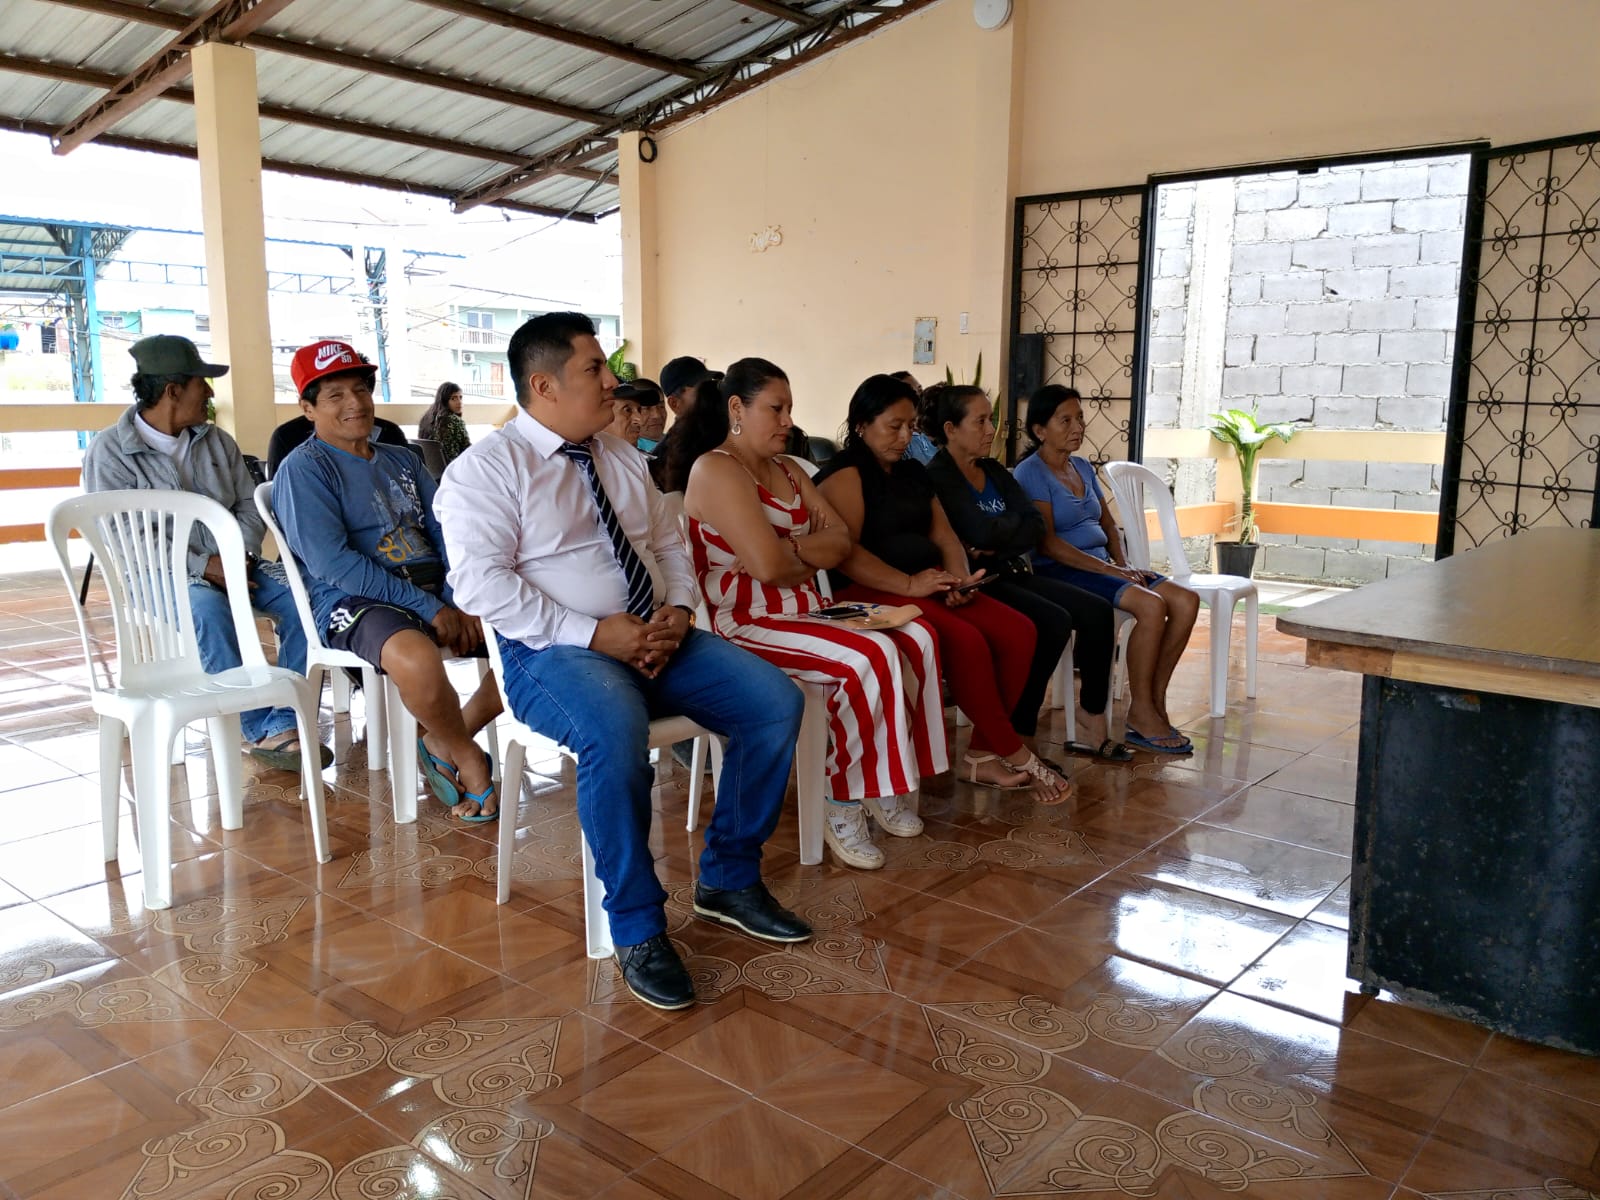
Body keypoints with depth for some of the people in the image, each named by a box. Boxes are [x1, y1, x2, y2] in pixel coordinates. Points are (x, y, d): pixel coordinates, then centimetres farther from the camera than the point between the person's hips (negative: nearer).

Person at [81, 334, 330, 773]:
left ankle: (287, 721, -23)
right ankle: (260, 729, -29)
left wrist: (242, 554, -9)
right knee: (208, 608, -38)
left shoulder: (217, 441, 14)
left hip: (231, 562, 5)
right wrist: (202, 565, -20)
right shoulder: (110, 451, -4)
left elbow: (250, 504, 12)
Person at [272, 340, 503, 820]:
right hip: (355, 602, -6)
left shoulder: (401, 460, 20)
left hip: (437, 595, 7)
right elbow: (331, 563, -13)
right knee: (417, 658, -39)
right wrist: (428, 608, -17)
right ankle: (466, 757, -7)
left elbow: (445, 533, 12)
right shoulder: (303, 469, 0)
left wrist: (459, 601, -8)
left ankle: (443, 745, 1)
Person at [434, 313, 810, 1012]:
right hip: (555, 652, -6)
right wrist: (593, 633, -21)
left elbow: (670, 545, 21)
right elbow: (479, 581, -15)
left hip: (657, 638, 7)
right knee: (615, 732, -38)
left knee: (777, 701, -11)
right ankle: (638, 929, -18)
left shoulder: (624, 460, 19)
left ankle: (728, 881, 7)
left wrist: (678, 610, -2)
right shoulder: (488, 468, -3)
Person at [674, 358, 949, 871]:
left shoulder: (788, 470, 17)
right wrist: (812, 555, 0)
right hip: (746, 624, -9)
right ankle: (843, 805, -14)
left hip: (806, 611, 9)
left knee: (917, 638, -9)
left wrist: (791, 552, -13)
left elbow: (841, 540, 8)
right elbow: (770, 565, -22)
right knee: (872, 656, -27)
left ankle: (893, 786, -2)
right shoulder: (715, 471, -11)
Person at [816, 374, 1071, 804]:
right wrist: (909, 584, -25)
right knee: (967, 641, -29)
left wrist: (959, 579, -8)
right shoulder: (844, 475, -5)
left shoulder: (913, 473, 20)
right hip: (871, 592, -8)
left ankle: (983, 753, -9)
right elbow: (846, 553, -18)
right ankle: (1017, 756, -12)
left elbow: (943, 534, 13)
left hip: (927, 586, 8)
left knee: (1018, 631, -13)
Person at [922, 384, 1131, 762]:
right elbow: (982, 532, -20)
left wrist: (995, 543, -13)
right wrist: (1017, 524, 0)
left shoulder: (994, 471, 16)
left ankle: (1091, 729, 0)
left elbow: (1037, 526, 4)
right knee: (1054, 622, -27)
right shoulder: (938, 477, -7)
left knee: (1098, 613, -7)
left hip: (1015, 574, 8)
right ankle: (1017, 735, -17)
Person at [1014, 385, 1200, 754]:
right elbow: (1047, 543, -17)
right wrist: (1108, 569, -19)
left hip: (1101, 567, 8)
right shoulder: (1031, 473, -8)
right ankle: (1141, 713, -16)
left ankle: (1156, 699, -5)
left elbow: (1108, 525, 23)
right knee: (1150, 605, -28)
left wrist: (1124, 564, 4)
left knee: (1186, 601, -11)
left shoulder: (1084, 468, 18)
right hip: (1059, 573, -8)